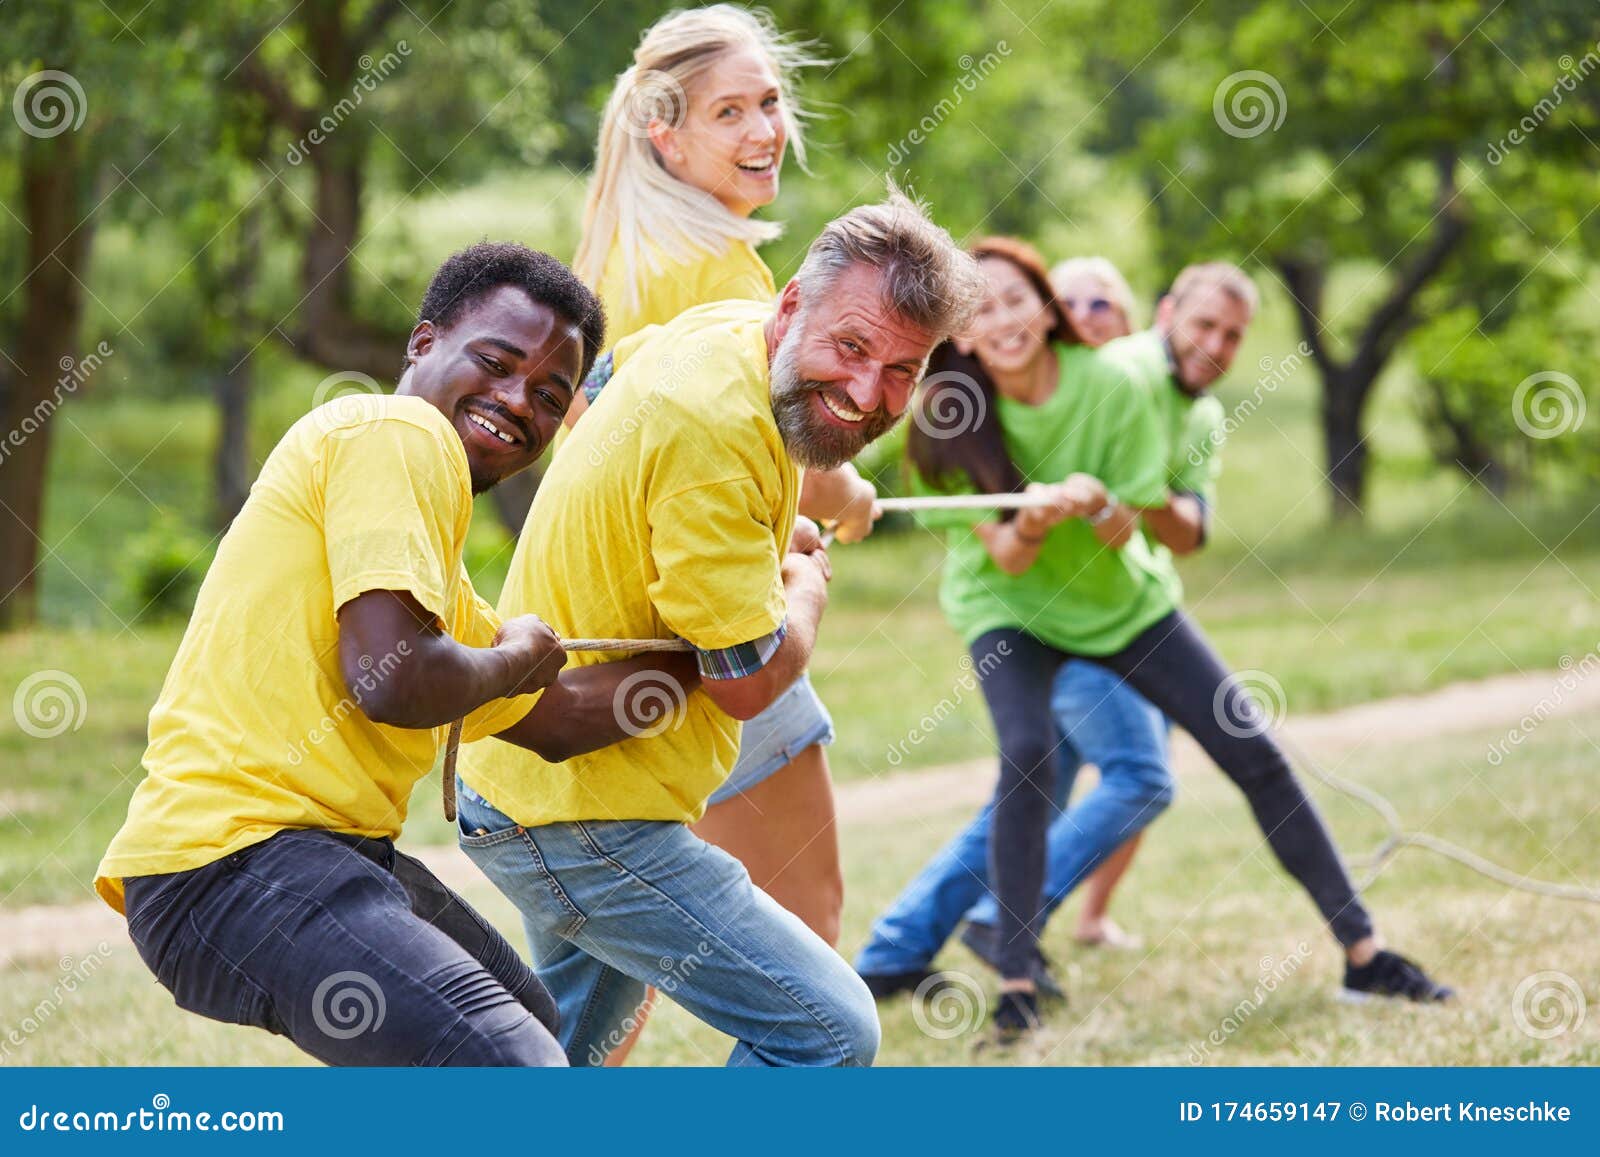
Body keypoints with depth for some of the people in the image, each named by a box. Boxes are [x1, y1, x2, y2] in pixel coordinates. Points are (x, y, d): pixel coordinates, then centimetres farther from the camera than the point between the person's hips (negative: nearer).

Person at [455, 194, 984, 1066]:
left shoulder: (726, 329, 1)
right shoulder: (713, 432, -29)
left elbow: (598, 390, 27)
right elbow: (748, 680, -22)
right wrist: (807, 580, -1)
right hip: (584, 817, -11)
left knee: (575, 1037, 32)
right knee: (827, 1029, -14)